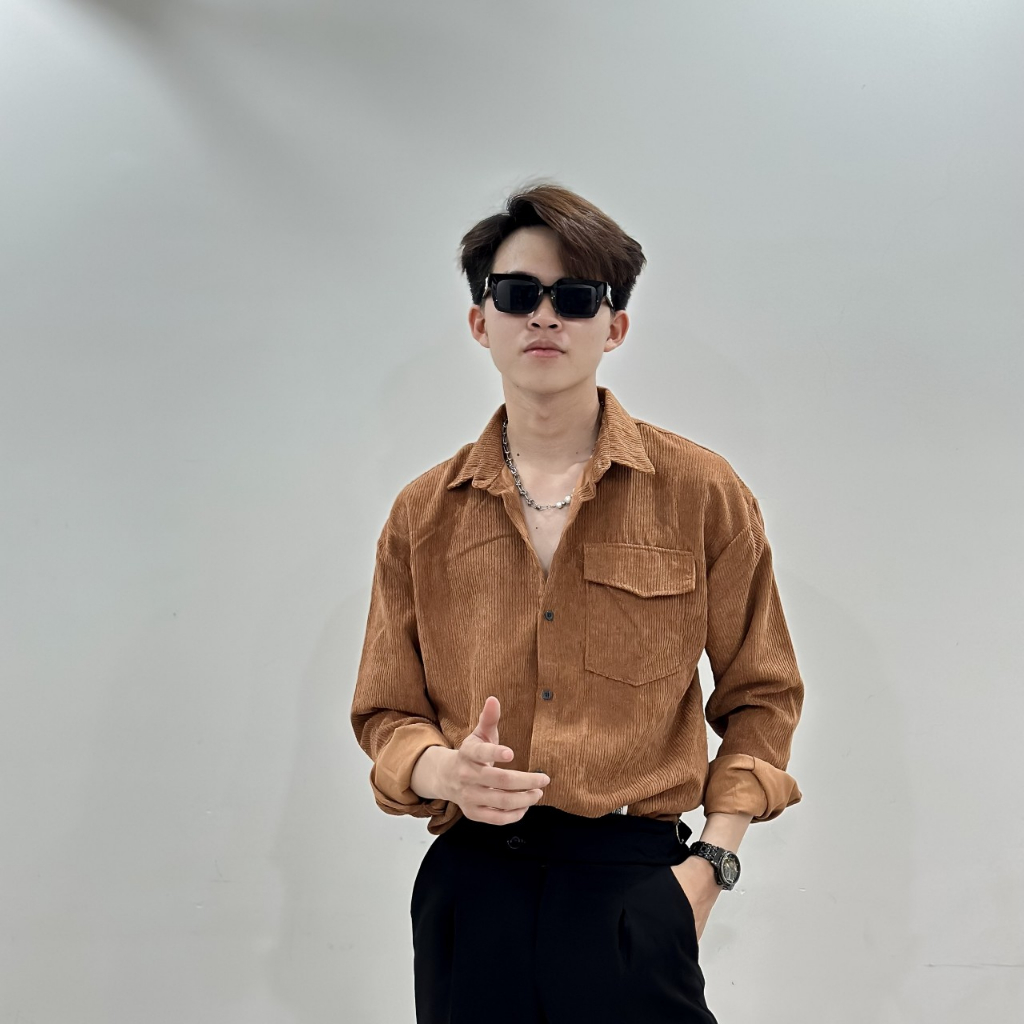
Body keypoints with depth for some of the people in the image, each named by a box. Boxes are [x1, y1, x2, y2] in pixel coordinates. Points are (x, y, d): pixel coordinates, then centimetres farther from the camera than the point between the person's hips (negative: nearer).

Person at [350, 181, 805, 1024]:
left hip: (633, 886, -1)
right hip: (470, 883, 2)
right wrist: (444, 772, -10)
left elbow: (761, 694, 8)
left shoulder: (701, 492, 2)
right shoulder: (424, 515, 7)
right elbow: (384, 711, 12)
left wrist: (712, 861, -2)